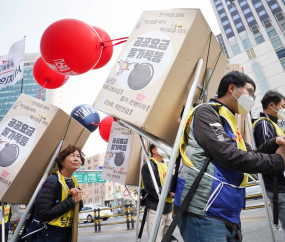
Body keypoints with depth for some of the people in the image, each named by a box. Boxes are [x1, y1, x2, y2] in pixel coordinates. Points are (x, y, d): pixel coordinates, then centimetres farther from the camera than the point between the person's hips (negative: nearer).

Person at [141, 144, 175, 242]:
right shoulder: (149, 165, -10)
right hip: (156, 209, -8)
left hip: (168, 209, 8)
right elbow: (150, 187, -18)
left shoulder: (165, 165, 16)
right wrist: (169, 194, -15)